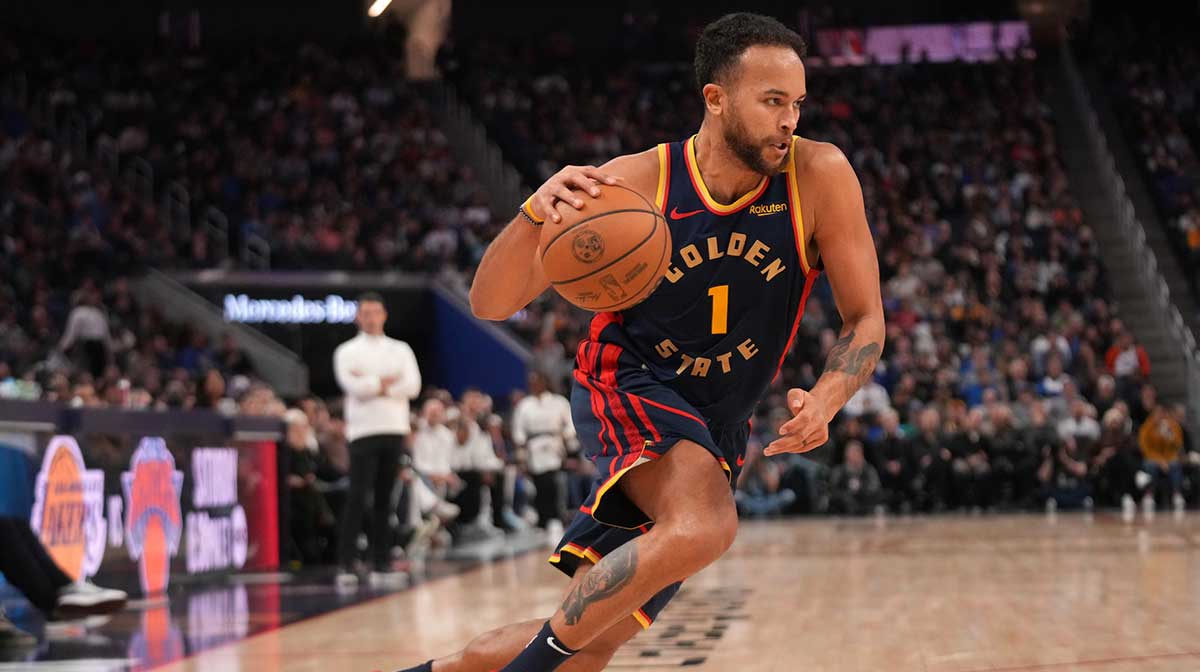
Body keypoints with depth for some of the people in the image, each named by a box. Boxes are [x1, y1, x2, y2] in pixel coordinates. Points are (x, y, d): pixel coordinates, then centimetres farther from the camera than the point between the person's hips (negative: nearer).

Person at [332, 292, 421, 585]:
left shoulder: (400, 350, 13)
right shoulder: (347, 352, 5)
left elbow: (413, 386, -2)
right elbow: (354, 386, -12)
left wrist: (372, 384, -7)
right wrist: (389, 381, -6)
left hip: (395, 429, 3)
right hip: (363, 431, -3)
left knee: (384, 499, 6)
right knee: (357, 498, -10)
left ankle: (381, 561, 10)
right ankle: (346, 563, -11)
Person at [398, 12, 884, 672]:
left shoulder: (820, 176, -14)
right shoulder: (636, 183, -17)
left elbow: (865, 319, -6)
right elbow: (489, 302, -16)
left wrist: (823, 400, -27)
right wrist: (535, 213, -36)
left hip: (713, 429, 4)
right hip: (625, 388, -4)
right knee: (703, 526, -37)